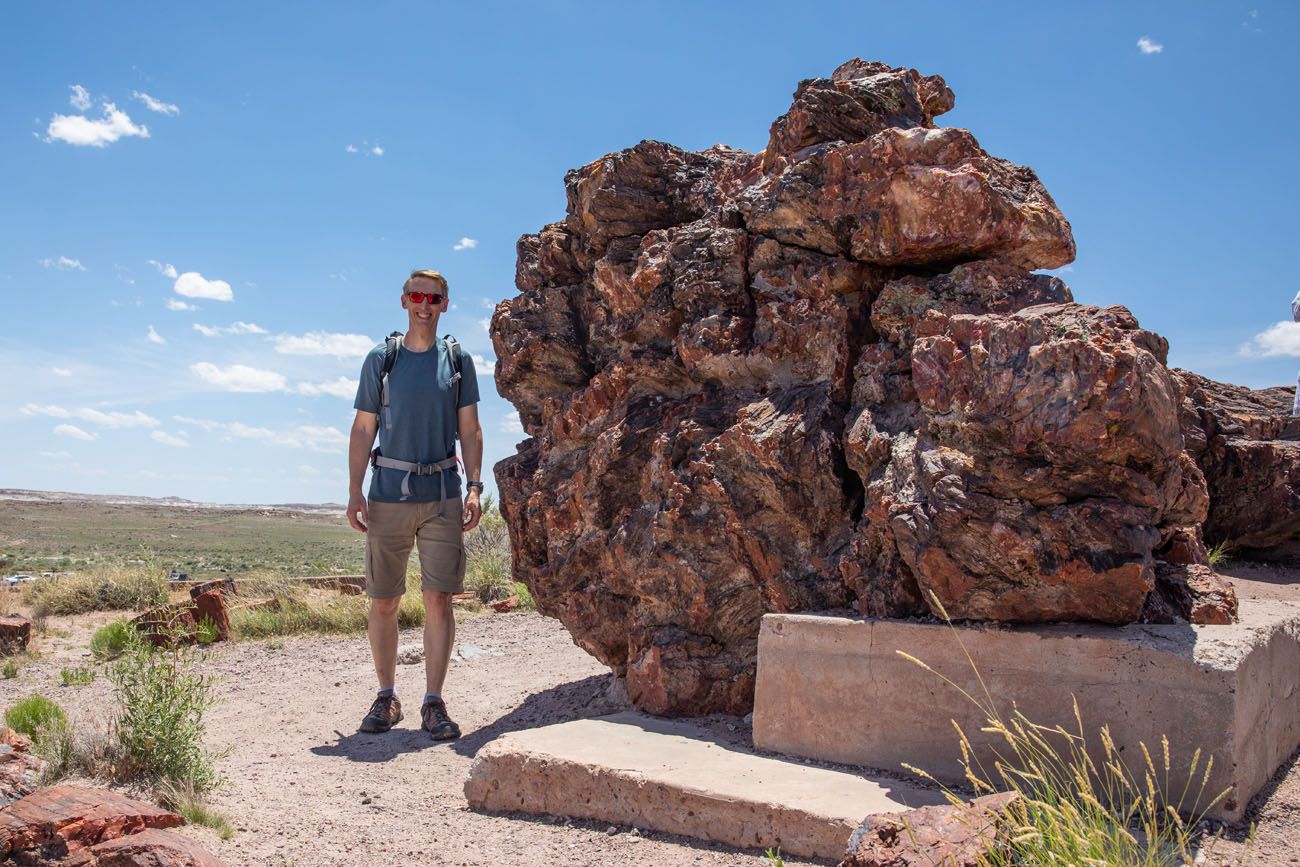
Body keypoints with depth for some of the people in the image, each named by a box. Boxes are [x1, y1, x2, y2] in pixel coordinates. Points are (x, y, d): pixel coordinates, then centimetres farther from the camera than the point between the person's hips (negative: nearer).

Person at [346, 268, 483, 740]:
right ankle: (386, 696, 20)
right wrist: (354, 492, -3)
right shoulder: (380, 359, 5)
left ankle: (434, 704, 4)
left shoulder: (458, 361, 8)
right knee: (383, 602, 5)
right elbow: (362, 430, 5)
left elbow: (470, 430, 8)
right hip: (388, 496, 0)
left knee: (439, 600, -3)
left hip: (442, 496, 0)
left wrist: (474, 488, -3)